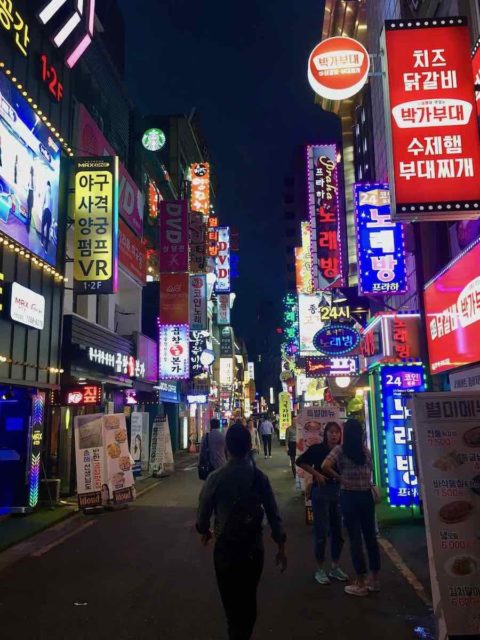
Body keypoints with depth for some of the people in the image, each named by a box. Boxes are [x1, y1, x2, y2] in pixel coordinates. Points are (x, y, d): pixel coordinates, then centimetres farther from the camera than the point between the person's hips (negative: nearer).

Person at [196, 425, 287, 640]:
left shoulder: (216, 478, -14)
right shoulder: (260, 477, -9)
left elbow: (203, 510, -4)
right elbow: (273, 514, -6)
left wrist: (204, 531, 18)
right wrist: (281, 548, 6)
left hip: (226, 547, -2)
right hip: (254, 547, 2)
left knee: (232, 601, 11)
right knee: (249, 598, 21)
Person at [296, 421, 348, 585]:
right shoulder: (317, 449, -8)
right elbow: (300, 461, -5)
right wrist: (316, 474, -11)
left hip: (338, 492, 4)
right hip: (321, 492, -4)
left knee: (338, 531, 12)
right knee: (321, 532, 3)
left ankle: (335, 567, 29)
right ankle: (320, 570, 17)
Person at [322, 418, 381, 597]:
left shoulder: (340, 450, -10)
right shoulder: (366, 450, 4)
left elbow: (325, 467, -22)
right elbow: (369, 471, 8)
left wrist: (339, 477, -8)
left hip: (349, 496, -4)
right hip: (366, 495, 5)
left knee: (355, 539, 2)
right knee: (370, 536, 14)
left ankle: (361, 584, 10)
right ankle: (374, 579, 24)